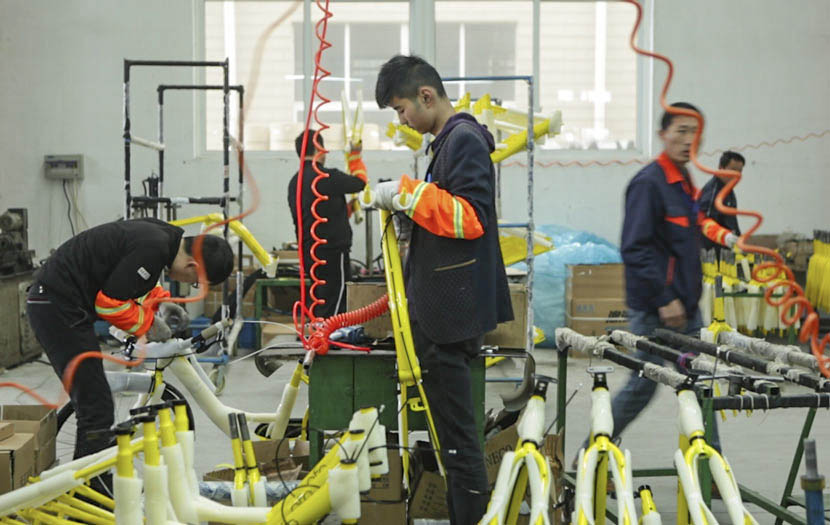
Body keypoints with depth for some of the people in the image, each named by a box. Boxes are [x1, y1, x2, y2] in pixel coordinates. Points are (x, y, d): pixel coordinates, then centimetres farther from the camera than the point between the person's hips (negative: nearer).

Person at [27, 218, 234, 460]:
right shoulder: (155, 248, -22)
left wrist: (159, 302, 11)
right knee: (97, 408, -8)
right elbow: (109, 302, -20)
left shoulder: (159, 233, 7)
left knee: (92, 405, 17)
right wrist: (148, 323, -6)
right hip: (58, 306, -10)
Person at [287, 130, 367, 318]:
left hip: (309, 252, 9)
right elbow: (360, 182, 1)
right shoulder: (327, 177, -15)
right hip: (332, 252, -9)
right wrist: (355, 155, 17)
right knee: (332, 310, -7)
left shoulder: (294, 182, 11)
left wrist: (347, 207, 27)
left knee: (317, 309, 15)